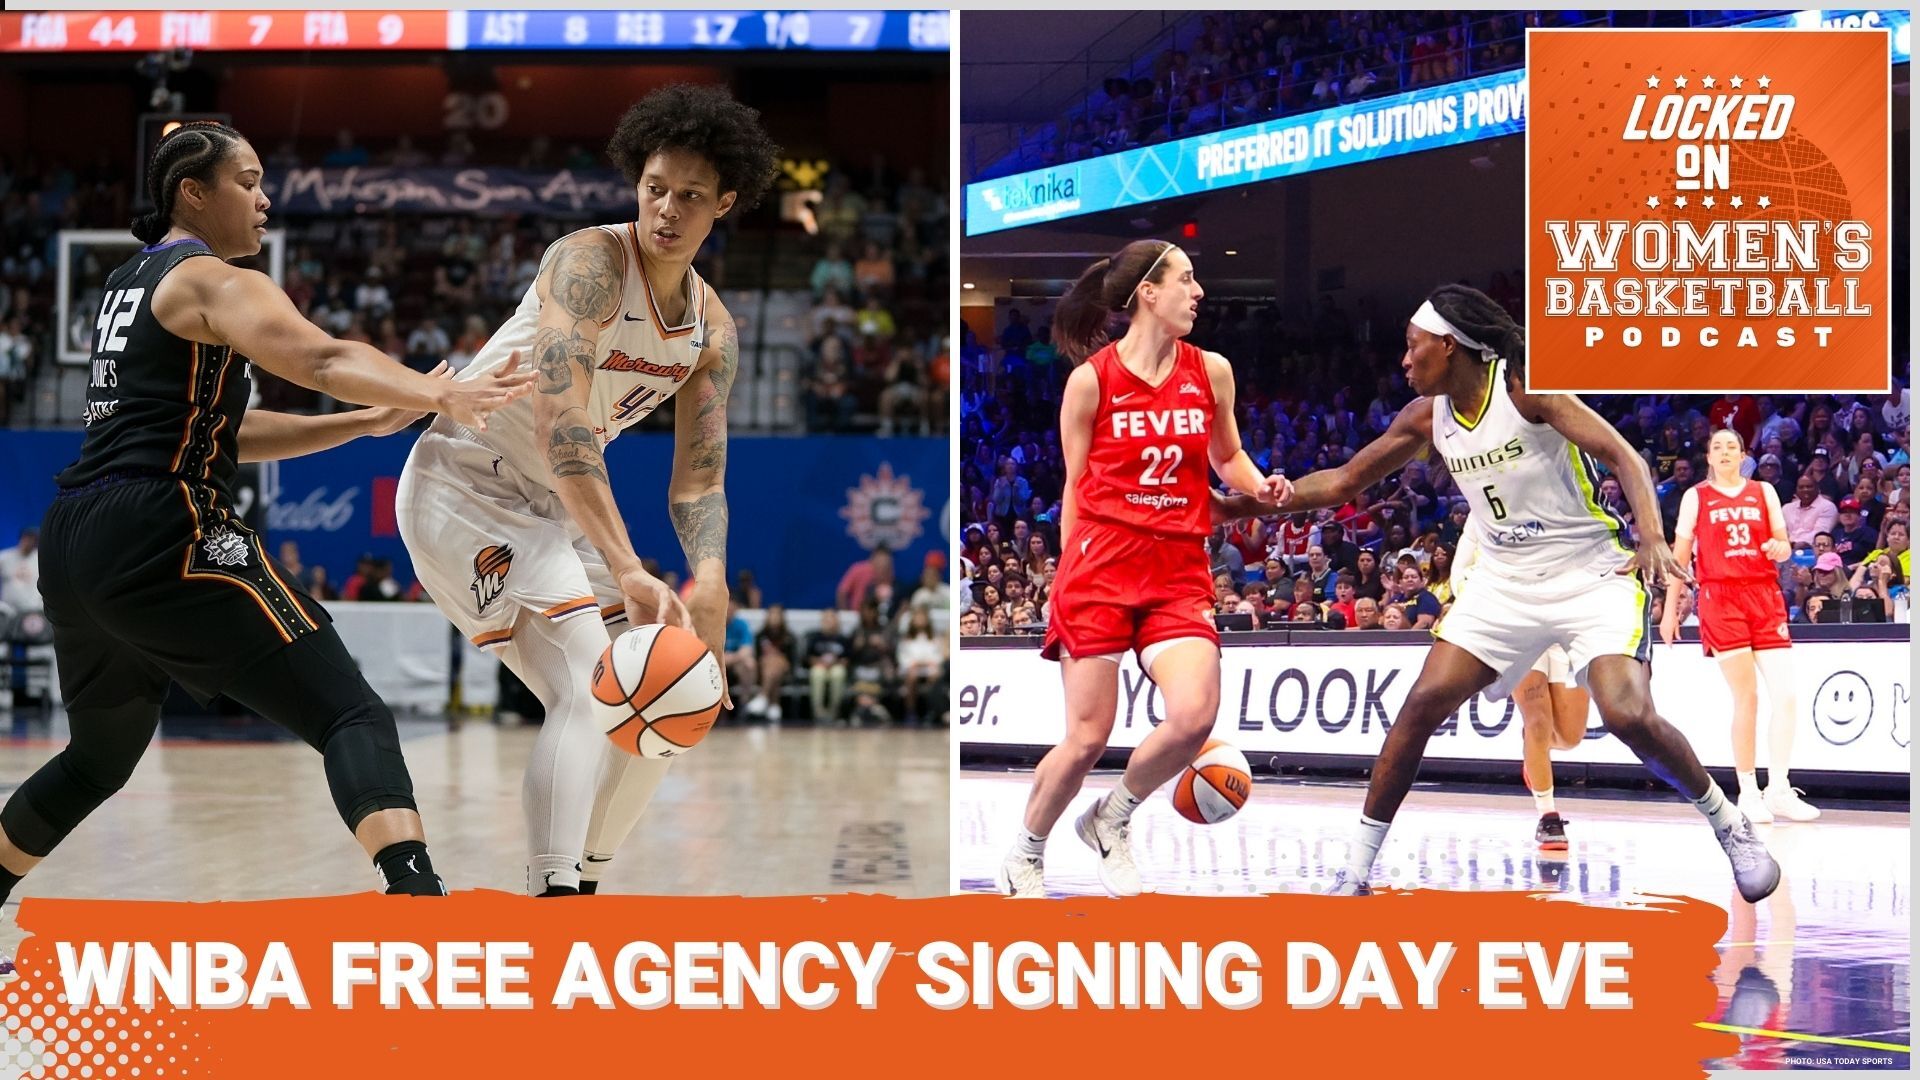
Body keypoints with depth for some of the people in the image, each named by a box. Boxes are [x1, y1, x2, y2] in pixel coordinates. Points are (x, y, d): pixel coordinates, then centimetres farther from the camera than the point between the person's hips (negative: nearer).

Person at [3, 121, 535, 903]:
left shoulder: (133, 282, 24)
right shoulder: (213, 282, -2)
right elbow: (320, 359, -22)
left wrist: (372, 421, 17)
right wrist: (439, 394, -36)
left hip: (74, 545, 9)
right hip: (160, 541, -9)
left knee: (102, 757, 30)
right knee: (353, 717, -16)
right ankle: (419, 899, -36)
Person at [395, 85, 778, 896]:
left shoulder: (713, 332, 3)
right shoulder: (588, 264, -22)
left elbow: (697, 480, 5)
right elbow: (560, 426, -35)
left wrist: (709, 580, -18)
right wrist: (628, 573, -44)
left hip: (551, 507, 9)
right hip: (463, 485, -9)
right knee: (588, 686, -24)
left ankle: (583, 888, 18)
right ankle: (552, 896, -32)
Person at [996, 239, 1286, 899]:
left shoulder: (1211, 371, 8)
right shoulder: (1091, 379, -1)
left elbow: (1228, 458, 22)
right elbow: (1075, 487, 7)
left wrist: (1260, 487, 1)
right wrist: (1067, 577, 5)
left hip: (1178, 572, 3)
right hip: (1101, 565, -3)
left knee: (1193, 716, -19)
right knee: (1086, 740, -6)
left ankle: (1112, 819, 8)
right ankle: (1025, 854, 19)